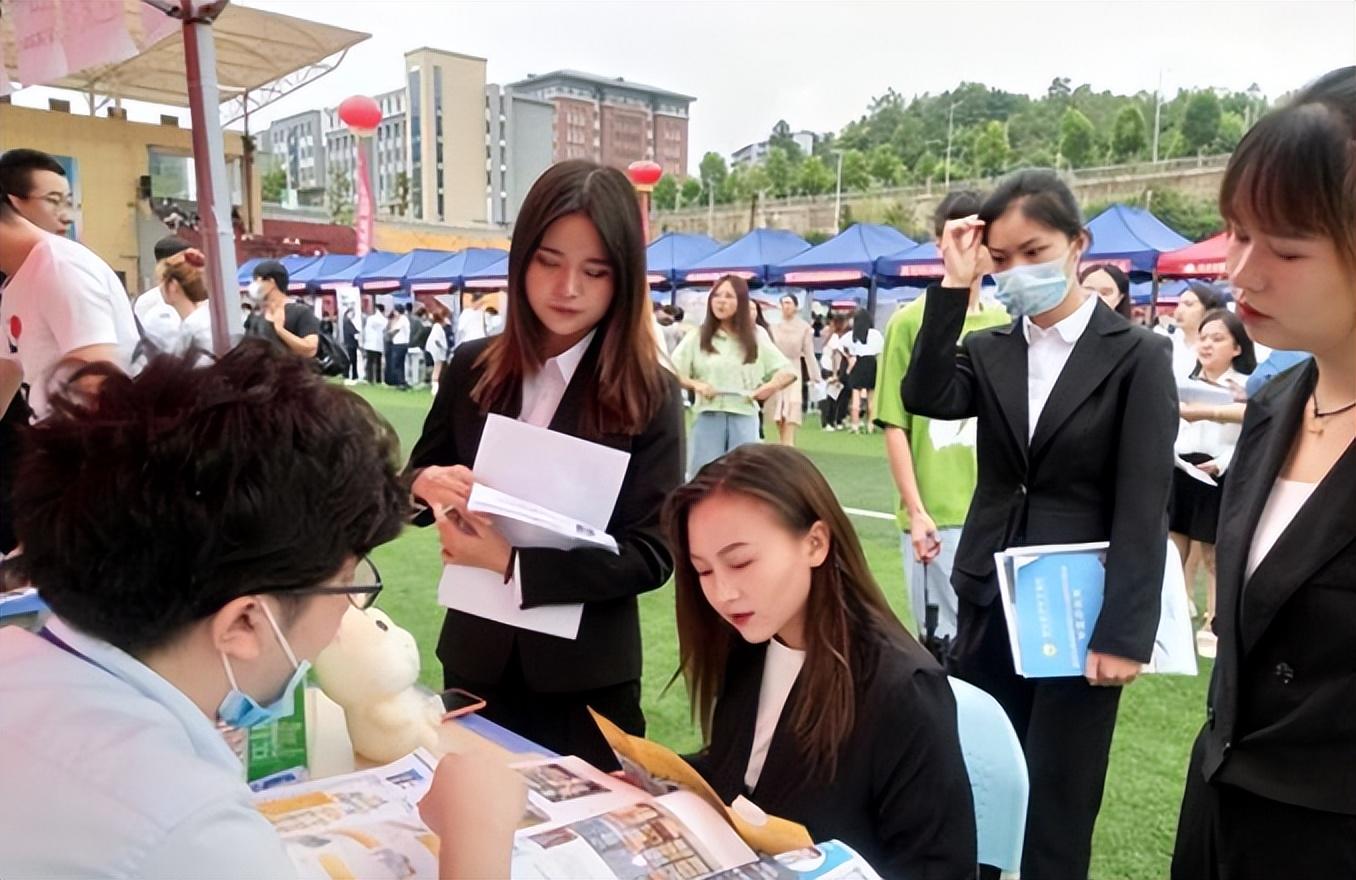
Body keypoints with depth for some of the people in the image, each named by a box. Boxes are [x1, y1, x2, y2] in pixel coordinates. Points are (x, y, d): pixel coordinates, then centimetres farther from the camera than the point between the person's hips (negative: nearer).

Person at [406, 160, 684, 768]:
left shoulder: (649, 395, -13)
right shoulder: (472, 367, -3)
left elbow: (652, 553, -16)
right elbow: (418, 475, 9)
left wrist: (513, 564, -24)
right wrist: (427, 483, -14)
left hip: (585, 674, -3)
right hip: (477, 656, 3)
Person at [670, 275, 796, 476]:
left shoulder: (756, 338, 9)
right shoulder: (697, 337, 5)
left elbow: (787, 372, 12)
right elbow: (670, 373, 1)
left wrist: (770, 386, -7)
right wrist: (695, 384, -15)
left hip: (744, 418, 1)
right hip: (708, 418, -1)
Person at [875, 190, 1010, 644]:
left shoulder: (1007, 325, 6)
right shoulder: (911, 322, -6)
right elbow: (894, 425, -6)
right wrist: (915, 511, -11)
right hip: (935, 514, -4)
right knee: (943, 639, 6)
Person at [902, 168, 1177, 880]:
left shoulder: (1137, 355, -4)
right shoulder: (988, 350, 6)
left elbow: (1143, 509, -10)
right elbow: (924, 398, -15)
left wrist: (1124, 633, -14)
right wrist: (954, 287, -15)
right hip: (990, 603, 4)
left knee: (1056, 809, 9)